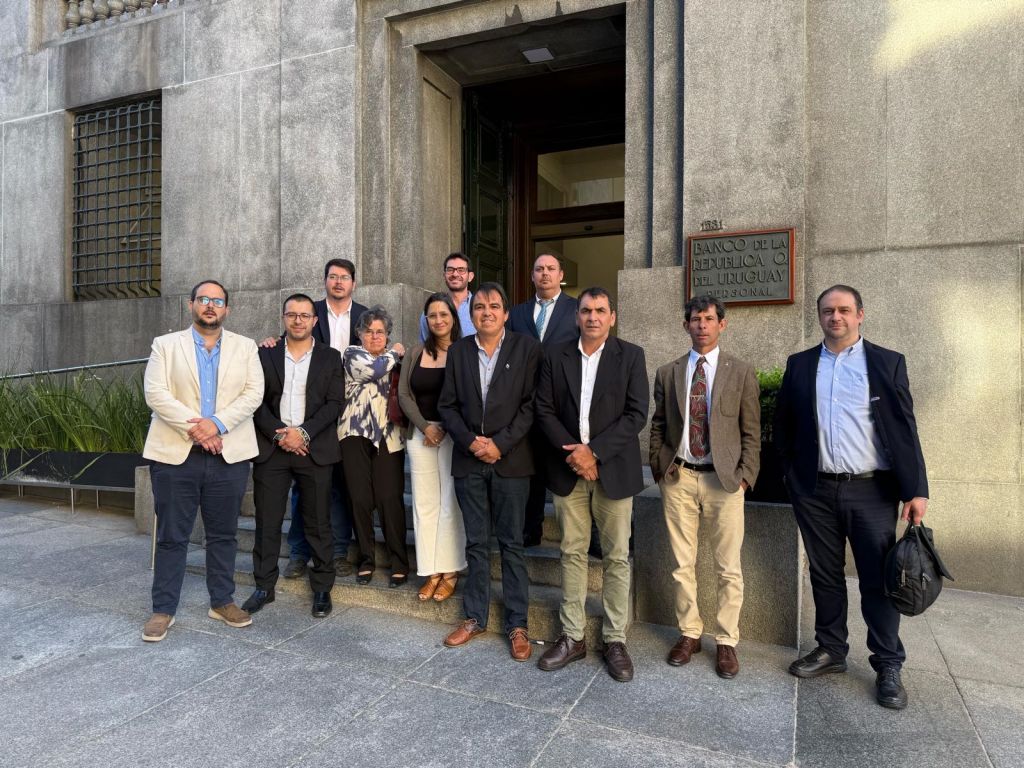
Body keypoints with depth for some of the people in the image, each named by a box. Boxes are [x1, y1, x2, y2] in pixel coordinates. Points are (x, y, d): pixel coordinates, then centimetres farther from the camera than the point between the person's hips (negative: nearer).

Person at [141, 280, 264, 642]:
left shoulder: (245, 347, 8)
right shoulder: (166, 345, 6)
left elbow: (253, 393, -3)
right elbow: (156, 394, -5)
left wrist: (217, 424, -15)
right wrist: (193, 427, -16)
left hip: (228, 454, 1)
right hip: (175, 454, -1)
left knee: (224, 534, 11)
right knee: (171, 536, 6)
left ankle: (222, 602, 24)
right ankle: (163, 609, 19)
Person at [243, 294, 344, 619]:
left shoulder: (330, 357, 6)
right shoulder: (265, 355, 9)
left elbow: (334, 403, -2)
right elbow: (258, 401, 3)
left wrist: (304, 432, -13)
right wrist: (279, 434, -10)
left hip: (314, 450, -1)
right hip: (271, 449, 1)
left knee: (318, 523, 4)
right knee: (267, 522, 6)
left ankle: (322, 588, 16)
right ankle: (264, 587, 20)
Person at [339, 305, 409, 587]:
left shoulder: (395, 359, 18)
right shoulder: (352, 353, 6)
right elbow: (373, 369, -13)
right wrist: (394, 353, 1)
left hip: (388, 436, 1)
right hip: (356, 433, -1)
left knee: (391, 499, -6)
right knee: (360, 499, 1)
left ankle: (399, 563, 6)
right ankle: (366, 560, 17)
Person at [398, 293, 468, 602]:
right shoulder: (417, 352, 9)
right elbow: (404, 394, 6)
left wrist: (443, 428, -10)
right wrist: (425, 427, -7)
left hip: (453, 434, -4)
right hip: (420, 433, 4)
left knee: (450, 502, -3)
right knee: (424, 503, 4)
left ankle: (450, 572, 8)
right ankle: (431, 571, 12)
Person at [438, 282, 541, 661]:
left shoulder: (527, 348, -2)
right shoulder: (458, 351, 8)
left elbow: (530, 404, -7)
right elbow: (447, 405, 6)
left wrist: (500, 444, -13)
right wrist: (470, 442, -8)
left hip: (510, 460, -3)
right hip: (469, 460, 3)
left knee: (511, 543, 5)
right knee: (476, 543, 12)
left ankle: (517, 624, 17)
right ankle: (475, 617, 25)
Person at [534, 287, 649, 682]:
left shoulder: (631, 356, -1)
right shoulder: (555, 356, 5)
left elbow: (637, 414, -7)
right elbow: (544, 410, 1)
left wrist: (594, 451, -15)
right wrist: (571, 452, -11)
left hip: (613, 470, -1)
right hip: (568, 469, 2)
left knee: (617, 557, 6)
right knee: (572, 553, 10)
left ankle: (615, 639, 20)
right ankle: (572, 636, 22)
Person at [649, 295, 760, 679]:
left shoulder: (741, 372, 3)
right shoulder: (667, 373, 8)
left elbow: (751, 431, 2)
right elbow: (658, 426, 10)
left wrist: (745, 475, -5)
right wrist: (659, 468, 3)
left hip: (724, 479, -1)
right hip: (678, 478, 2)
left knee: (728, 568, 5)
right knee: (682, 564, 10)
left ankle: (726, 642, 21)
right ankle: (689, 633, 26)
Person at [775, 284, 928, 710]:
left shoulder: (887, 363, 1)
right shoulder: (800, 365, 7)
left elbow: (905, 428, -3)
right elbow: (783, 425, 11)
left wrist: (916, 489, -8)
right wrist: (793, 476, 5)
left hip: (871, 490, -2)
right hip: (815, 491, 2)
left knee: (878, 578, 4)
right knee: (825, 575, 13)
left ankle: (888, 666, 20)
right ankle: (830, 650, 29)